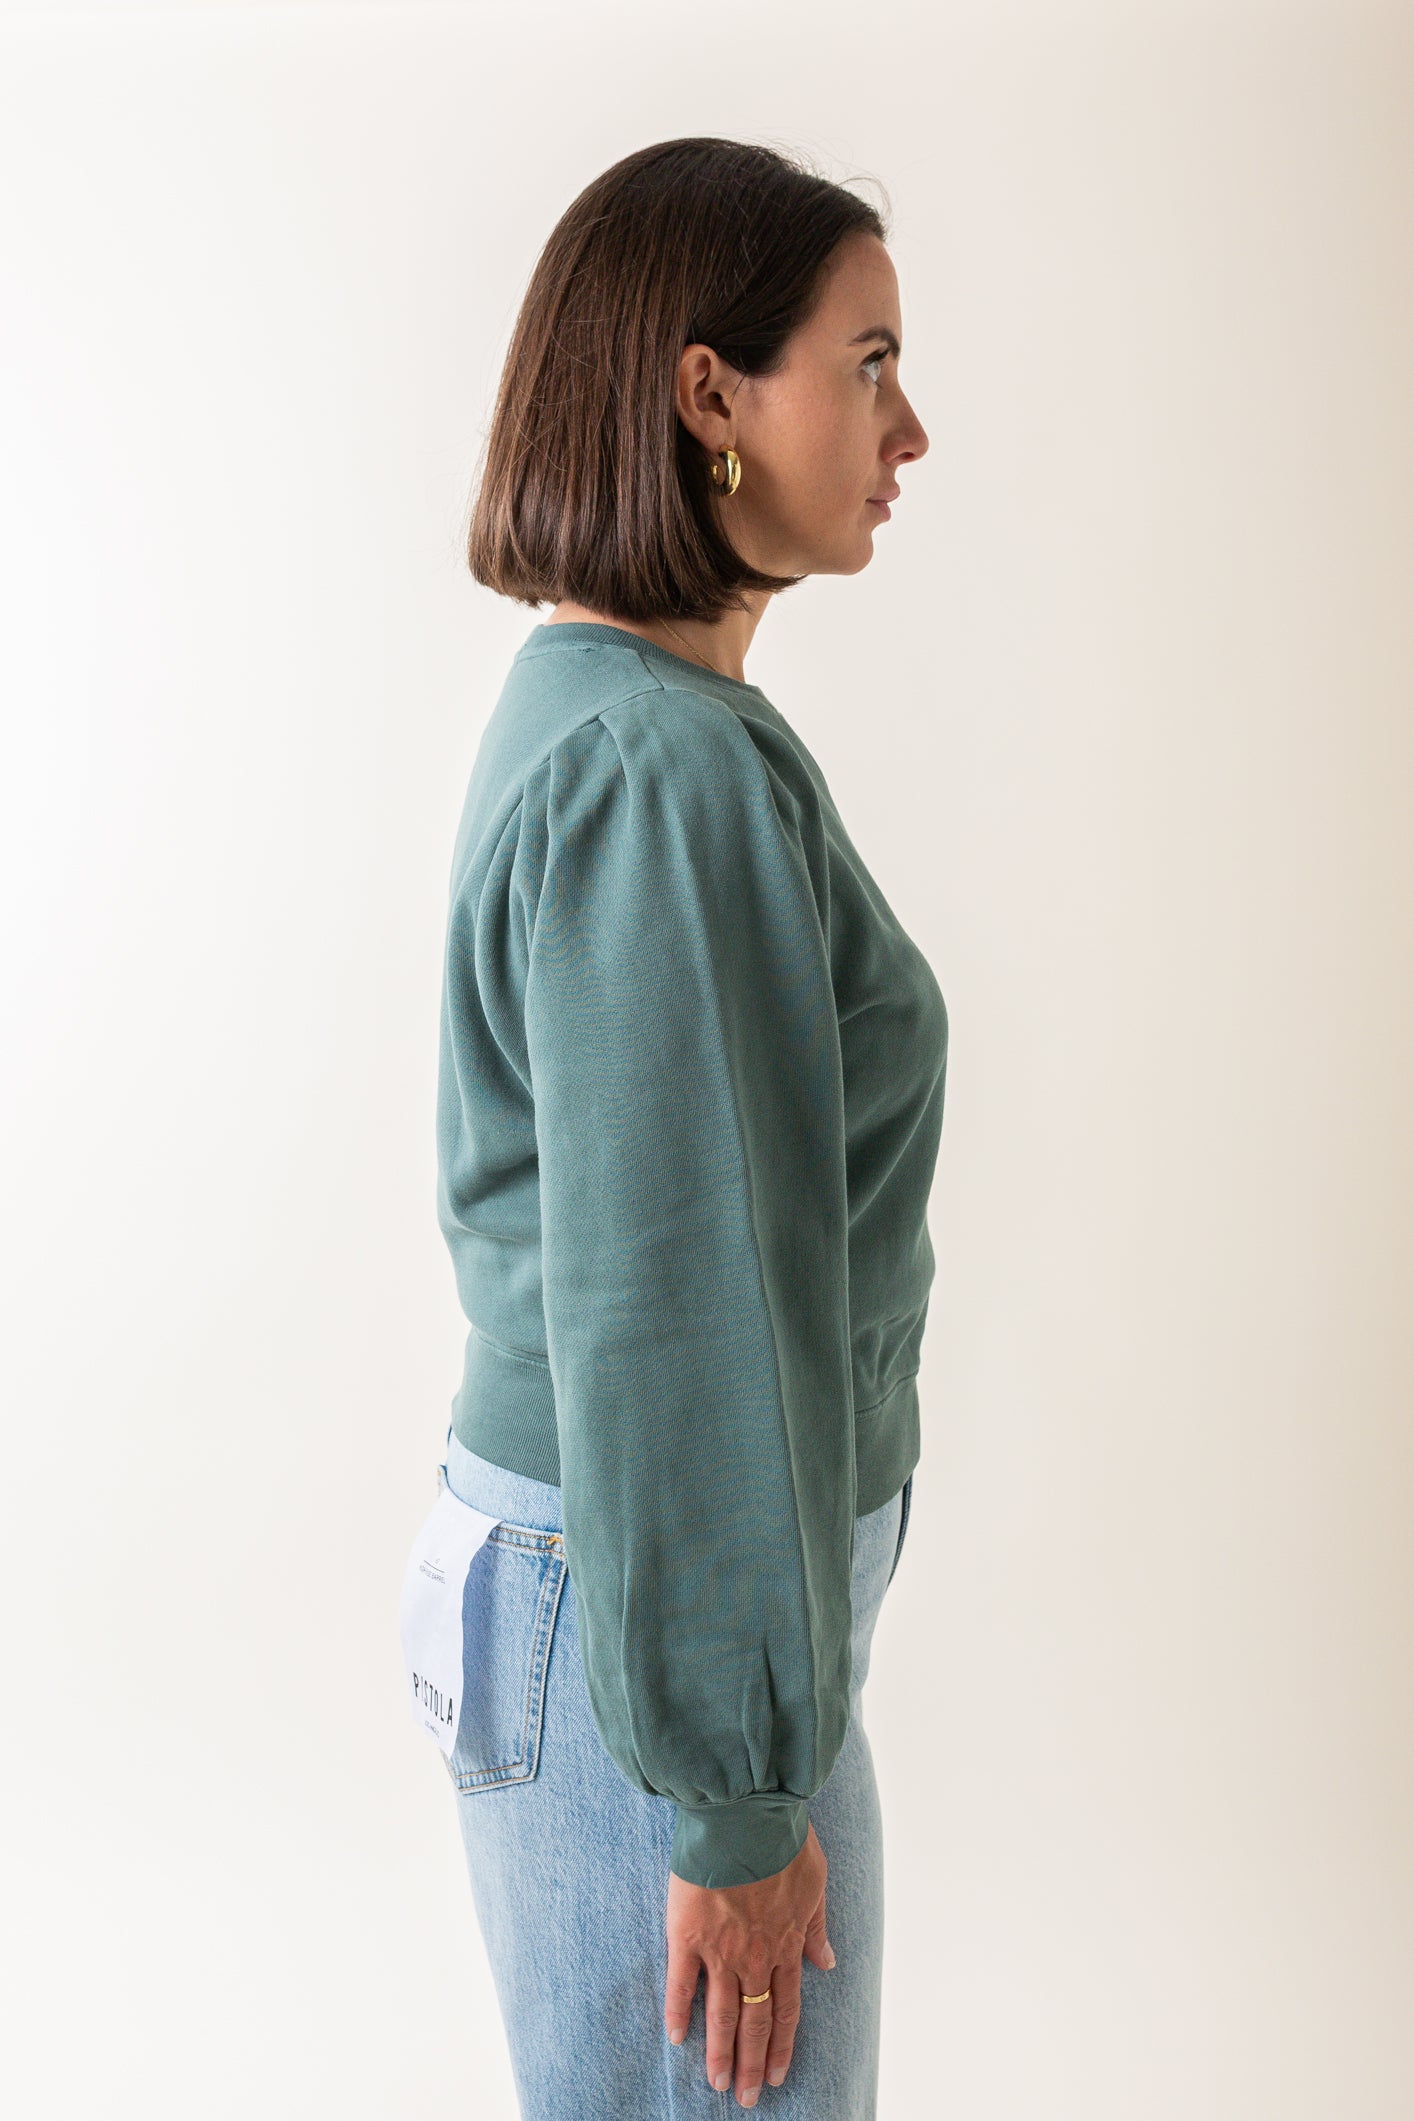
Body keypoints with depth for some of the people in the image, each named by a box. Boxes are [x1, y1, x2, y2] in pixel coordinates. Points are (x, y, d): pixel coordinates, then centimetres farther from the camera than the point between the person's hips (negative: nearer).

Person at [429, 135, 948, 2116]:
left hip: (589, 1555, 9)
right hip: (666, 1625, -9)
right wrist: (736, 1799, -17)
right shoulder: (671, 771, -23)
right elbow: (670, 1306, -24)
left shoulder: (592, 716, 8)